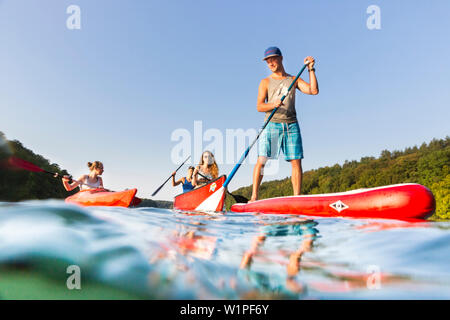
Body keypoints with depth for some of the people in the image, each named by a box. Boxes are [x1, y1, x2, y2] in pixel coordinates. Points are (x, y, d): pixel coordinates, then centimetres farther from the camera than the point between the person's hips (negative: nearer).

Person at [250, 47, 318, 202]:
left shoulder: (294, 80, 16)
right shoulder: (266, 82, 11)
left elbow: (314, 90, 4)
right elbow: (259, 106, 0)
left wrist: (311, 69, 1)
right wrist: (273, 104, -19)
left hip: (291, 125, 2)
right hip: (272, 124, -2)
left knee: (296, 162, -3)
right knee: (261, 160, -11)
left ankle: (297, 198, 4)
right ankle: (254, 197, -4)